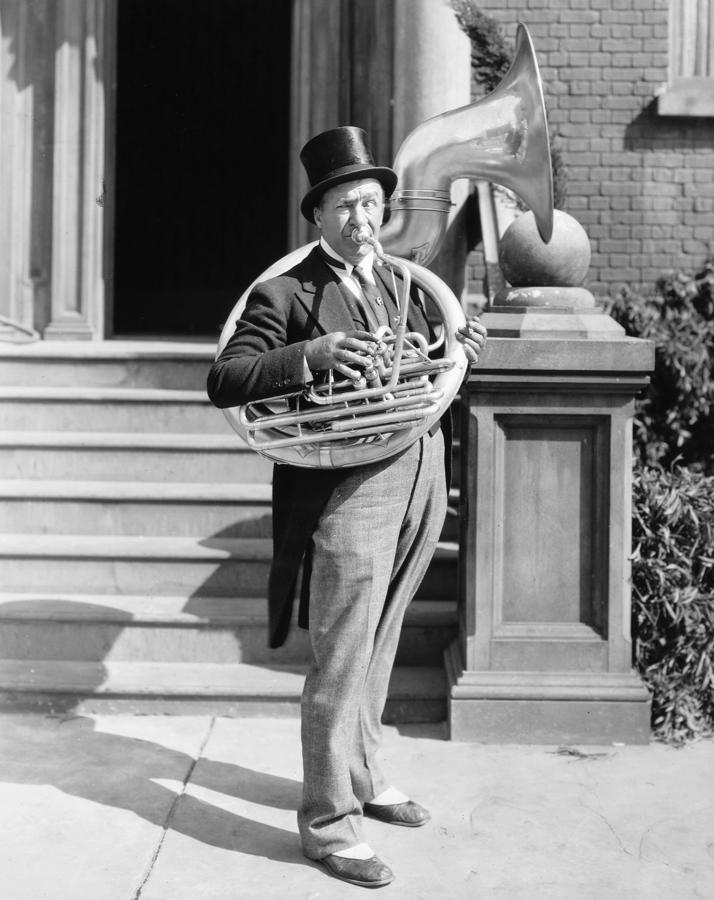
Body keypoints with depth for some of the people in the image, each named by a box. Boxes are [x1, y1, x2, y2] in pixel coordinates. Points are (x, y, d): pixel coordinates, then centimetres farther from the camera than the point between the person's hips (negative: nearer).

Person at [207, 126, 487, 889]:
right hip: (350, 488, -7)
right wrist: (309, 355, -26)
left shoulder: (400, 283, 16)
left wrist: (455, 349, 3)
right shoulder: (286, 294, -6)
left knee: (375, 648, 19)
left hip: (421, 478, 7)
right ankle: (328, 821, 10)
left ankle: (360, 778, 35)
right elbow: (224, 381, -13)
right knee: (341, 661, -2)